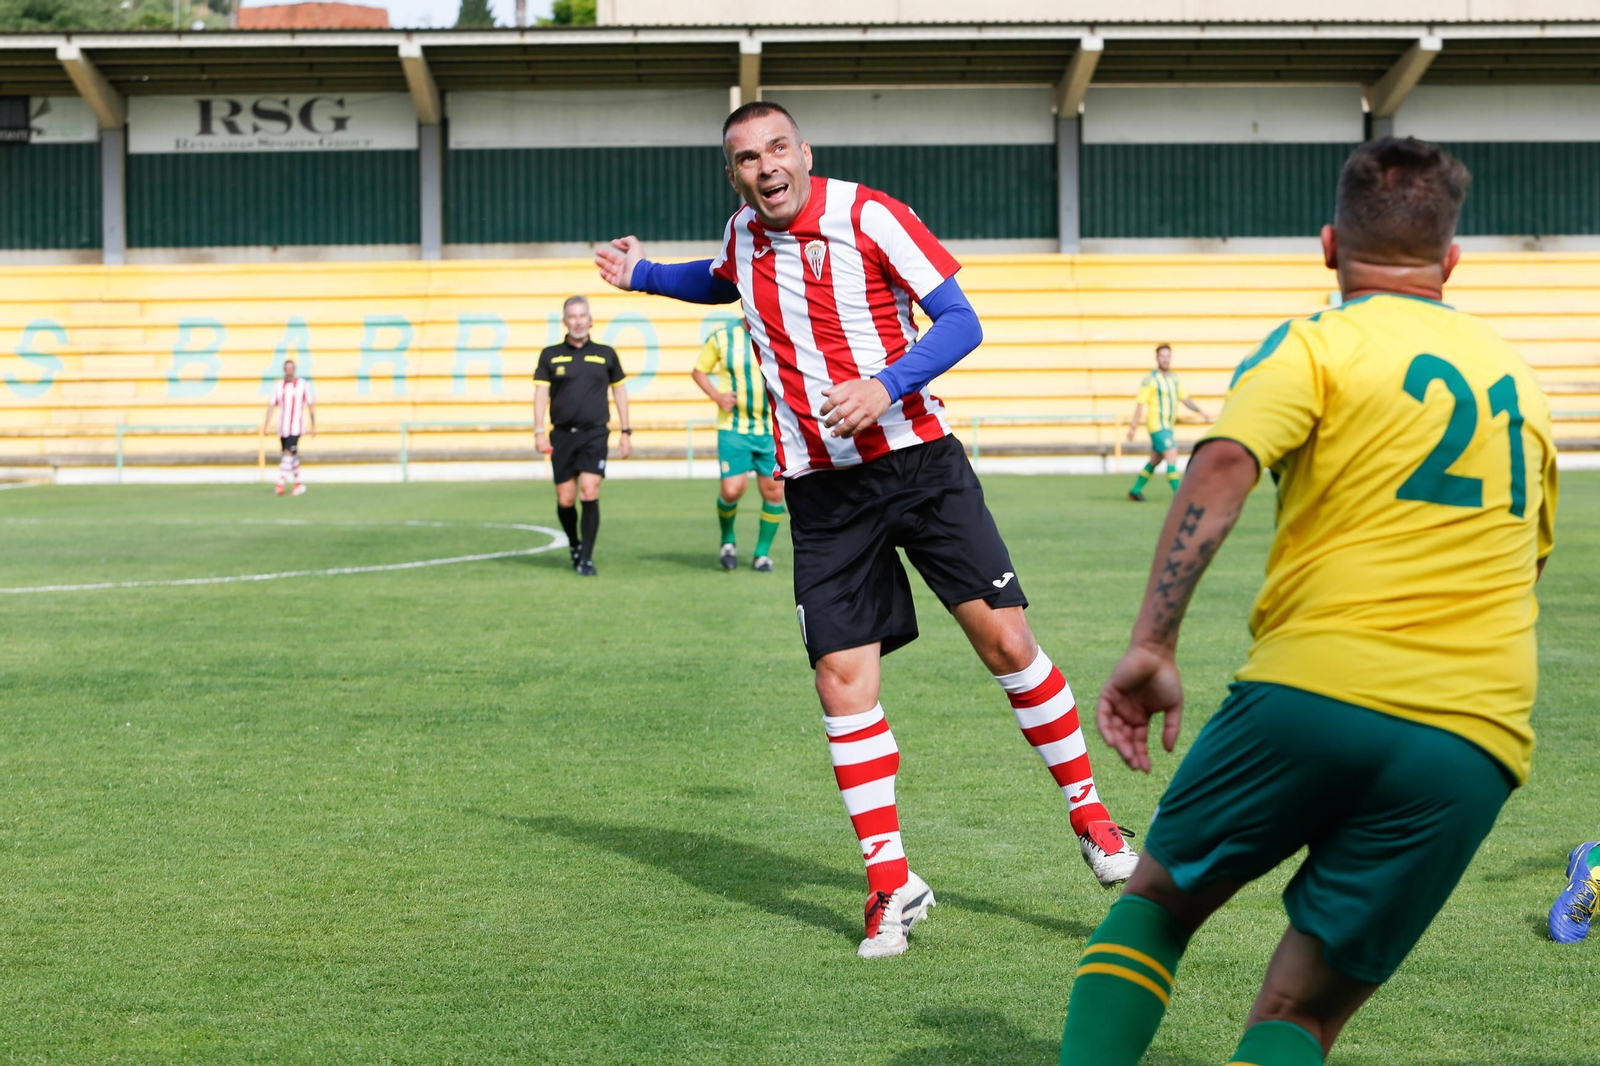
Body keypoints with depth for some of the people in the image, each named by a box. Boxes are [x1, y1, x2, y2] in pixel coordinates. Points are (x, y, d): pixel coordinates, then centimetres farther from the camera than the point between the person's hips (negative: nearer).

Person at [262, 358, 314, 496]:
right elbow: (271, 406, 7)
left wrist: (313, 427, 4)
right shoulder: (278, 386, 8)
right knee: (292, 456, 10)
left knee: (288, 453, -18)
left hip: (296, 427, -4)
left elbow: (311, 406, 4)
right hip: (282, 427, 4)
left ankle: (280, 483, -22)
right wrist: (265, 425, -1)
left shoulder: (303, 385, 0)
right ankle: (299, 484, 21)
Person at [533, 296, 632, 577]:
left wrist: (625, 432, 10)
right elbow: (541, 393, 3)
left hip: (594, 434, -1)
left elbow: (619, 391, 14)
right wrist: (539, 431, -9)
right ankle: (574, 546, 29)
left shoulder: (605, 354, 7)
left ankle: (586, 558, -8)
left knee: (589, 493, -15)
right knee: (565, 500, 2)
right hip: (562, 435, 1)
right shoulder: (550, 355, 5)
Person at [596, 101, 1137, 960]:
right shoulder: (744, 237, 8)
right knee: (842, 677, -5)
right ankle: (891, 881, 6)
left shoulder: (867, 215, -8)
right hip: (820, 489, 3)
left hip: (917, 460, -3)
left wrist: (885, 385, -24)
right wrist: (643, 275, 23)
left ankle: (1088, 814, 13)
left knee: (1004, 638, -7)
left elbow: (960, 321, -11)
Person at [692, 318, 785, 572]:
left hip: (771, 429, 1)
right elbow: (699, 370, 10)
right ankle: (728, 539, 20)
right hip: (733, 427, -1)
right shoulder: (722, 336, -2)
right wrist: (716, 396, -7)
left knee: (773, 491, 0)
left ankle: (762, 553, 20)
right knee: (732, 491, -11)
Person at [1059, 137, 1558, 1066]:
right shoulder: (1518, 379, 21)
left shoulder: (1316, 346, 5)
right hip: (1478, 740, 3)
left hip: (1314, 689, -3)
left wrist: (1152, 648, -17)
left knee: (1156, 900, 21)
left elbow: (1223, 468, -14)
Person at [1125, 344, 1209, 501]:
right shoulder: (1150, 379, -10)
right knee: (1172, 456, -16)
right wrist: (1133, 426, -16)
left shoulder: (1174, 378, 12)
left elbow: (1185, 399, 16)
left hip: (1168, 426, 8)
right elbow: (1140, 404, -12)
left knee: (1155, 460, 15)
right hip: (1157, 425, -8)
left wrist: (1200, 411, 3)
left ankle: (1135, 491, 27)